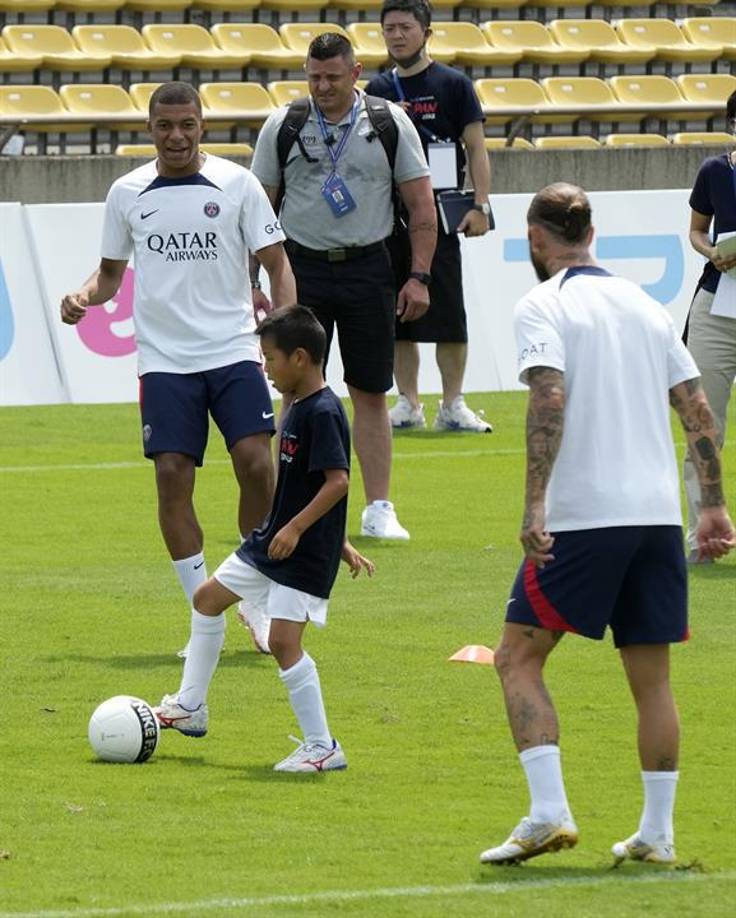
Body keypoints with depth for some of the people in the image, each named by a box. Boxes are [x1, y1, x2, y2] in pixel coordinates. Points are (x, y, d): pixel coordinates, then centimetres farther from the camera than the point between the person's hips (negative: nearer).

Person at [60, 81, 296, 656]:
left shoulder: (236, 184, 1)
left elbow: (277, 264, 3)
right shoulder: (128, 193, 7)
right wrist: (84, 297, -5)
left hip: (234, 352, -1)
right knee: (172, 475, -7)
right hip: (165, 360, 1)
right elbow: (112, 271, 18)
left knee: (257, 464, -13)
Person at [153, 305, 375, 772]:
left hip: (306, 555, -11)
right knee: (208, 598, 20)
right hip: (270, 541, 11)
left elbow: (337, 481, -27)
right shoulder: (297, 407, 11)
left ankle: (322, 747, -9)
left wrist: (296, 528, -29)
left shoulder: (323, 413, -20)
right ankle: (190, 707, 31)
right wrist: (341, 545, 22)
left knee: (283, 640, -15)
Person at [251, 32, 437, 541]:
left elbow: (422, 206, 4)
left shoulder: (390, 124, 1)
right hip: (301, 266, 0)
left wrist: (419, 276, -3)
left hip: (367, 267, 0)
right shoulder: (283, 125, 2)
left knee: (371, 393, 2)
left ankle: (379, 509, 6)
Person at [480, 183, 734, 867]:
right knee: (651, 676, 11)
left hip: (583, 515, -5)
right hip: (658, 513, 6)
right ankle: (657, 833, 11)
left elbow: (549, 400, -17)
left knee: (519, 656, 3)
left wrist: (535, 505, -21)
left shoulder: (542, 306, -2)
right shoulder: (642, 304, 16)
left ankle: (548, 811, -11)